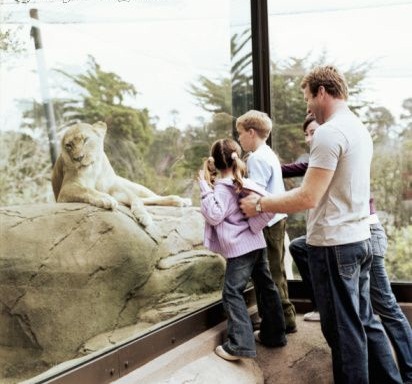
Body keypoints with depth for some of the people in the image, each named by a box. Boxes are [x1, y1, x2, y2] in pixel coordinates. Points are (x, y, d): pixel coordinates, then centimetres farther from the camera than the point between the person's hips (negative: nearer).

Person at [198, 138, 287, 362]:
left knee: (232, 293, -5)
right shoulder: (246, 183, 5)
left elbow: (214, 216, -20)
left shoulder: (220, 188, -13)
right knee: (266, 287, 14)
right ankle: (273, 334, 25)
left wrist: (206, 189, -17)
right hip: (257, 243, 8)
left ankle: (240, 344, -11)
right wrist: (253, 226, 2)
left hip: (239, 248, -7)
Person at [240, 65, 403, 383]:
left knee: (344, 330, 2)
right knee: (364, 320, 18)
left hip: (333, 244, -9)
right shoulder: (361, 129, 13)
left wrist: (259, 205, -8)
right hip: (359, 238, 9)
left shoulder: (329, 133, -17)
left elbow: (307, 199, -20)